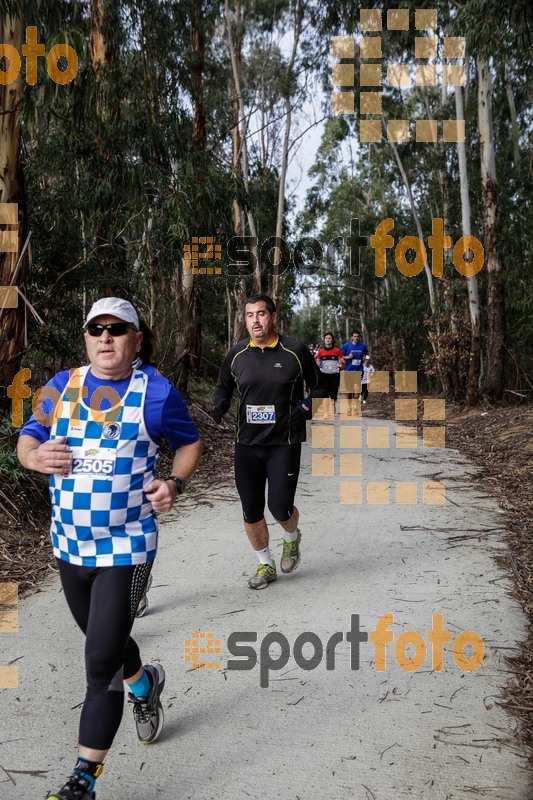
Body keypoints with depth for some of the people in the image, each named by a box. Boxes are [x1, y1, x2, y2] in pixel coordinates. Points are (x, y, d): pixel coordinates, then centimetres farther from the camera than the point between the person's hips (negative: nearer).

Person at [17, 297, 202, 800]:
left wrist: (175, 483, -15)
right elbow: (26, 437, 8)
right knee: (105, 643, 25)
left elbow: (189, 442, 4)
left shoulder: (157, 393, -8)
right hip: (69, 545, 5)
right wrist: (34, 456, -16)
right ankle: (145, 686, 55)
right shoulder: (59, 388, 2)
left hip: (126, 548, -5)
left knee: (101, 665, -4)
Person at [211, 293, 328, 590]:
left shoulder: (295, 351, -4)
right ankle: (266, 565, 29)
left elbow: (320, 387, 7)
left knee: (280, 507, -8)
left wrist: (308, 406, -12)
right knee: (251, 511, 6)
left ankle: (292, 538, 29)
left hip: (285, 443, -3)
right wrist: (221, 404, -2)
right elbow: (224, 386, 19)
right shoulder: (237, 354, 4)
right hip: (247, 443, 3)